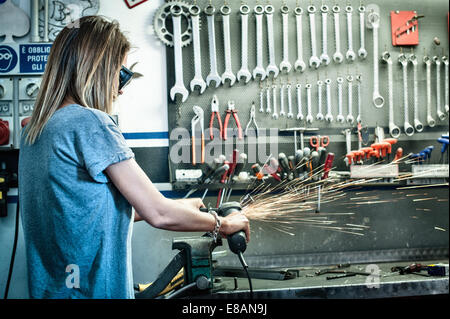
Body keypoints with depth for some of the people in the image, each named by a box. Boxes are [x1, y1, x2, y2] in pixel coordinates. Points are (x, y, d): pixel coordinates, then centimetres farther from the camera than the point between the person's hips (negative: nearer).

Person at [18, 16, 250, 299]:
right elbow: (159, 215, -18)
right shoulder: (90, 123, -19)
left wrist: (176, 207, 15)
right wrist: (223, 224, -2)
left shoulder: (33, 132, 6)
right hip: (96, 291, -8)